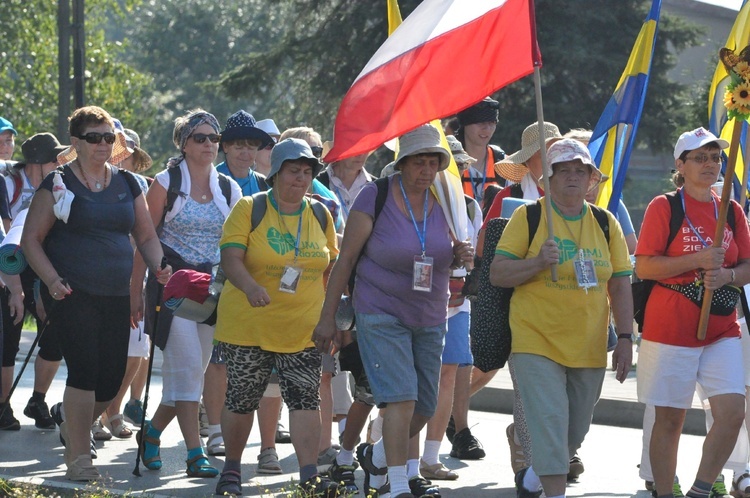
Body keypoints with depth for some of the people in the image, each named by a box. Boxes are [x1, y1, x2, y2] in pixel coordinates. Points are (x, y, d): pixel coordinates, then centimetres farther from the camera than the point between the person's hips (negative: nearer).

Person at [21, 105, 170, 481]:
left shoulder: (126, 184, 12)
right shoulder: (59, 184, -2)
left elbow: (146, 236, 18)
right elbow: (31, 240, -2)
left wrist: (158, 267, -2)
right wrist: (52, 279, -15)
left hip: (116, 295, 5)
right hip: (73, 294, -5)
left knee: (111, 379, 5)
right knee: (85, 370, -15)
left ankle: (72, 430, 34)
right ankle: (78, 457, -6)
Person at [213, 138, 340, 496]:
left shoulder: (320, 215, 8)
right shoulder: (249, 209, -4)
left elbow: (330, 268, 16)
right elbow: (230, 257, -14)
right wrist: (250, 286, -33)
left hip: (303, 329, 3)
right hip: (248, 327, -2)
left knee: (305, 398, -7)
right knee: (241, 398, 5)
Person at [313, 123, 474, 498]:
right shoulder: (375, 197, -12)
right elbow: (346, 258, -8)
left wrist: (460, 256, -9)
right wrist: (328, 317, -9)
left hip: (430, 318, 5)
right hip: (382, 315, -5)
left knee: (424, 409, 8)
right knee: (402, 398, -18)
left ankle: (376, 457, 35)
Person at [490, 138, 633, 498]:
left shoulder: (605, 224, 8)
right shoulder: (527, 217, -2)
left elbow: (620, 286, 10)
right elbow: (496, 274, -5)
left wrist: (625, 339, 2)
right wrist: (538, 262, -21)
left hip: (589, 348, 4)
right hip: (537, 345, -4)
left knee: (575, 434, 15)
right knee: (550, 426, -16)